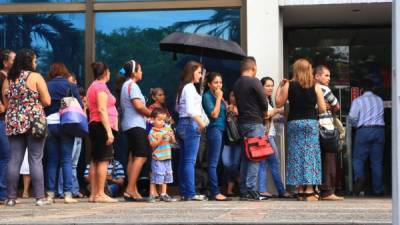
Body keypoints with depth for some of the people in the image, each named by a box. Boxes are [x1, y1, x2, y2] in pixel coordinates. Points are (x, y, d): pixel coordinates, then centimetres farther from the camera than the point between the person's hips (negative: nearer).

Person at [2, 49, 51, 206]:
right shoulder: (35, 77, -4)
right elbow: (47, 101, -6)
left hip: (13, 123, 4)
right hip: (34, 122, -4)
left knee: (14, 160, 5)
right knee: (36, 160, -2)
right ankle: (40, 197, -2)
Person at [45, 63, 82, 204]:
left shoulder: (46, 86, 4)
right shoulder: (70, 86, 0)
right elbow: (80, 105, -1)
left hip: (49, 124, 2)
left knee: (52, 161, 8)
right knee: (67, 160, 0)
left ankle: (50, 193, 7)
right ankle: (68, 193, -6)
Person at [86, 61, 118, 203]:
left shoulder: (92, 87, 20)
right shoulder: (101, 86, -10)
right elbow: (102, 110, -18)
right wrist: (109, 131, -21)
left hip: (94, 125, 10)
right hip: (102, 126, -10)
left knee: (95, 161, 9)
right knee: (103, 160, -11)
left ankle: (93, 194, 10)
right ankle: (100, 194, -13)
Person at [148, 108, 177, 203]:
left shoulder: (167, 129, 9)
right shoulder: (152, 132, -7)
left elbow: (173, 142, 10)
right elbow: (153, 145, -14)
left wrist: (171, 136, -10)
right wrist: (161, 139, -23)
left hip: (167, 157, 6)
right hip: (157, 158, -6)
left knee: (166, 176, 11)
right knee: (156, 176, -6)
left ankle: (163, 194, 19)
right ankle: (152, 194, 1)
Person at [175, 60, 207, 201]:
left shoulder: (182, 87, 17)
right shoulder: (190, 87, -11)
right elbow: (190, 110, -21)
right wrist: (201, 123, -20)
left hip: (181, 123, 9)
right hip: (190, 124, -9)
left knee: (183, 160, 9)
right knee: (190, 161, -9)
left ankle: (184, 192, 12)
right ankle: (190, 193, -9)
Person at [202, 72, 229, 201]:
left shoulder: (218, 96, 19)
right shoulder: (207, 96, -6)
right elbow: (214, 114, -15)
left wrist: (221, 98, 8)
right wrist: (219, 98, -11)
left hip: (221, 130, 9)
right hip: (214, 129, -9)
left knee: (215, 162, 8)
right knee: (213, 162, -9)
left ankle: (214, 192, 10)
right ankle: (215, 192, -11)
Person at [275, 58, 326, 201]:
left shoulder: (289, 85, -2)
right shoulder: (316, 87, -2)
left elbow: (278, 103, 3)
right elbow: (322, 109, -3)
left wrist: (280, 87, 11)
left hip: (294, 123, 1)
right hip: (311, 123, -1)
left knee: (296, 155, 6)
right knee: (310, 155, 2)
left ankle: (300, 191, 7)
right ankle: (309, 191, -4)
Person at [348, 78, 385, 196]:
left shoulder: (358, 101, -2)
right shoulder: (379, 100, 9)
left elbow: (352, 119, -5)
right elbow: (380, 115, 12)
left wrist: (356, 124, 16)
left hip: (364, 131, -3)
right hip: (379, 130, 3)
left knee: (358, 158, 5)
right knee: (377, 161, 7)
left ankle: (359, 177, -24)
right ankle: (377, 189, 7)